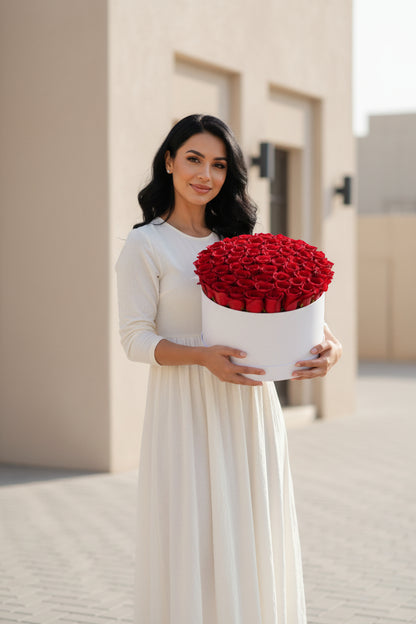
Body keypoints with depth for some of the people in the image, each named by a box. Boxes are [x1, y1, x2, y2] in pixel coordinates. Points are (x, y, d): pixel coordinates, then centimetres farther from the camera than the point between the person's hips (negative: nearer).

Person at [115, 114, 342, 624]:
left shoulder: (239, 239, 13)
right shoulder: (145, 246, -2)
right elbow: (136, 339, -8)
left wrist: (327, 343, -16)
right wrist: (203, 357, -24)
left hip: (250, 408, 5)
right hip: (187, 407, -5)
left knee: (251, 535, 8)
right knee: (194, 535, -4)